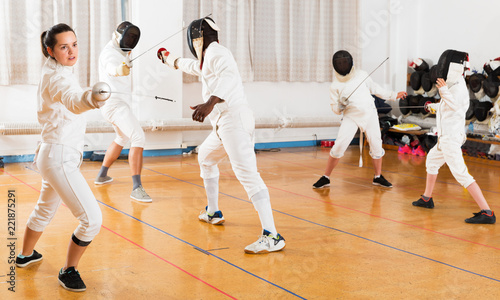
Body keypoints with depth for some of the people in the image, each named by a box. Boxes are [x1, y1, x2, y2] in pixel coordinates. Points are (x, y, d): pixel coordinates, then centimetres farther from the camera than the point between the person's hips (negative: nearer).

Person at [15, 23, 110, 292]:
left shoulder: (52, 71, 9)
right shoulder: (57, 77, -21)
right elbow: (72, 101, -46)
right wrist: (91, 98, -65)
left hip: (52, 154, 10)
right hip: (59, 159, -10)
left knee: (45, 209, 30)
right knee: (92, 219, -12)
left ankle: (26, 255, 52)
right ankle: (69, 271, 7)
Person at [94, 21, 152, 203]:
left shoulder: (118, 50, 14)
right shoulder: (110, 53, -17)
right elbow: (111, 68, -43)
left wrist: (126, 56, 15)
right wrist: (119, 70, -66)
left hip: (114, 104, 11)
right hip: (115, 104, -11)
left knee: (123, 138, 31)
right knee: (138, 139, -23)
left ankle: (102, 175, 41)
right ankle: (136, 188, -30)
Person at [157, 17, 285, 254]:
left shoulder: (215, 52, -6)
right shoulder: (210, 56, 24)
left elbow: (228, 76, -27)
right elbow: (195, 66, 47)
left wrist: (210, 103, -42)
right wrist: (170, 60, 63)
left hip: (233, 119, -10)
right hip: (225, 122, 10)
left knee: (247, 175, -21)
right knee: (205, 158, 30)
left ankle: (271, 236, -29)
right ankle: (213, 212, 42)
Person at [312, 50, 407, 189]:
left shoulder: (362, 75, -1)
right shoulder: (335, 86, -5)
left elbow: (375, 88, 13)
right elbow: (335, 109, 0)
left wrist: (394, 95, 10)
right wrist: (340, 106, -23)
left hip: (369, 114, 2)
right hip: (351, 117, -2)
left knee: (376, 146, 3)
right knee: (339, 146, -13)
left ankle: (378, 177, 22)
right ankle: (325, 178, 0)